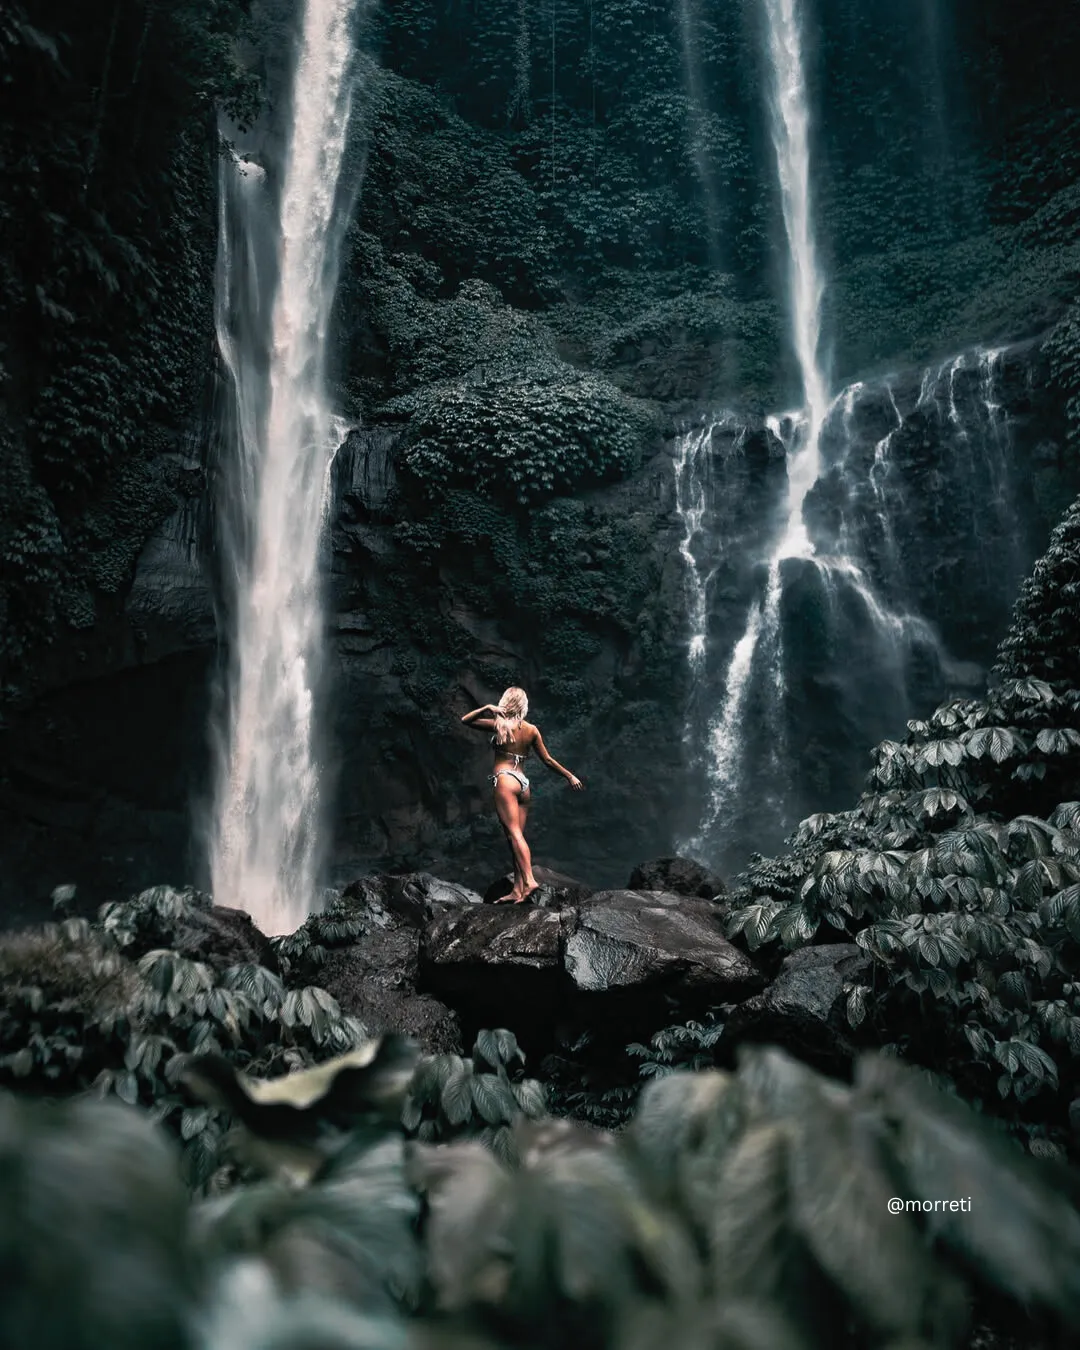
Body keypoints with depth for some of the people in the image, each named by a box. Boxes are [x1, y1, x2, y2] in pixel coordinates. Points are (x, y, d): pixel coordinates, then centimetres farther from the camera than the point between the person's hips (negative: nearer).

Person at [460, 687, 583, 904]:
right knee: (517, 836, 5)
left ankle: (529, 881, -30)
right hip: (523, 783, 6)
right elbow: (548, 760, 12)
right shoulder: (532, 730, 10)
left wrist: (487, 708, -6)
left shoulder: (500, 724, -2)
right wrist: (569, 776, 22)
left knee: (514, 833, -15)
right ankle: (517, 890, 1)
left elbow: (465, 720, 4)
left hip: (504, 780, -6)